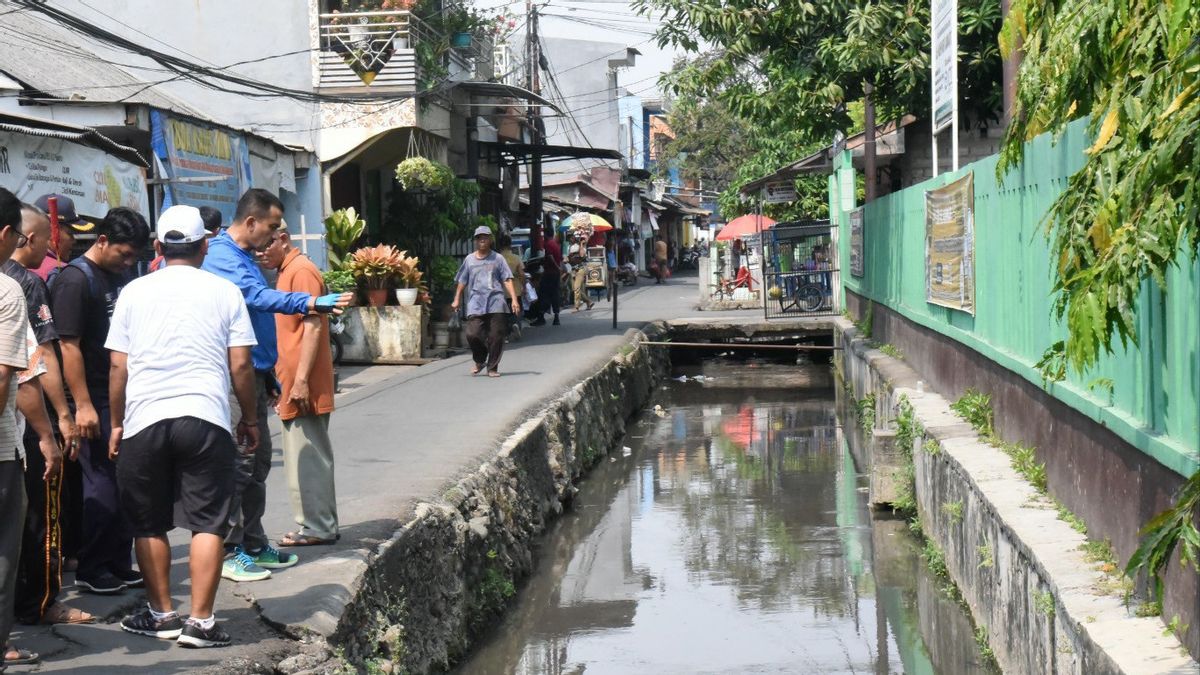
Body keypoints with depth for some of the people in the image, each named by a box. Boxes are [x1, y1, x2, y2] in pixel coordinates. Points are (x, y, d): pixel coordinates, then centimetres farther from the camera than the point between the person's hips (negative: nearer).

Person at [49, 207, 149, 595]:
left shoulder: (120, 276, 12)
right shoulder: (75, 279, -12)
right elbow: (69, 345, -17)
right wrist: (82, 405, -20)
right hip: (96, 402, -8)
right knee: (103, 484, -4)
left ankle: (119, 564, 19)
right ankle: (90, 570, 7)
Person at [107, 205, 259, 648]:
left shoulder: (135, 292, 7)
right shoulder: (224, 292, 4)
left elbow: (118, 366, 7)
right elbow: (240, 365, 2)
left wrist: (116, 423, 17)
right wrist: (249, 418, 14)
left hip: (144, 419, 2)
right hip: (206, 418, -1)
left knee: (149, 524, 13)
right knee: (208, 523, 1)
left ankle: (161, 614, 19)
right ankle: (200, 621, -4)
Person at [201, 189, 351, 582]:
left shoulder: (244, 257, 17)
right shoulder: (222, 257, -15)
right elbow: (257, 296, -33)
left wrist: (268, 376, 26)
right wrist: (310, 303, -46)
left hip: (254, 374, 10)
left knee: (258, 462, 15)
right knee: (238, 465, -7)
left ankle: (254, 546, 23)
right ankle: (230, 553, -1)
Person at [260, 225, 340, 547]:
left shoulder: (301, 271, -12)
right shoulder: (287, 272, 18)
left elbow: (313, 326, -19)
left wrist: (301, 381, -23)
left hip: (303, 387, -10)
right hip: (293, 383, 10)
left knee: (307, 457, -6)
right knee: (307, 457, 11)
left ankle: (317, 528, -2)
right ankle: (318, 525, 16)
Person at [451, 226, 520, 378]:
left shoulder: (497, 258, 9)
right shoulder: (469, 260, 13)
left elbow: (507, 280, 5)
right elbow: (462, 281, 18)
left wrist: (514, 299, -4)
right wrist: (457, 299, 13)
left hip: (496, 304, -1)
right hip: (475, 305, 1)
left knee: (496, 336, -3)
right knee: (472, 334, -13)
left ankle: (492, 368, 11)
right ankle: (480, 361, 13)